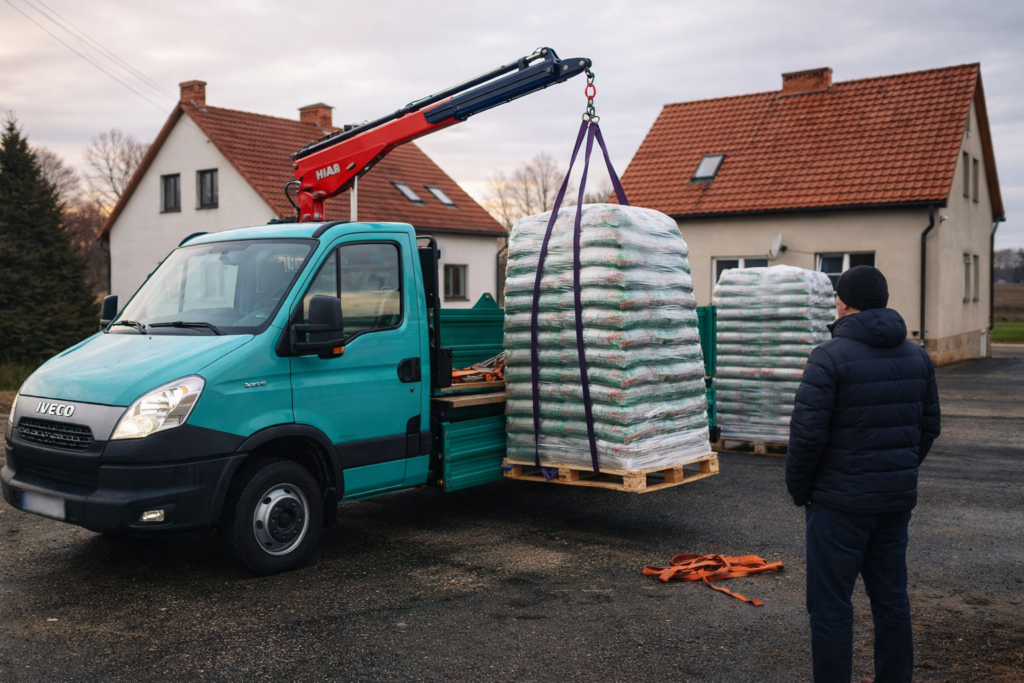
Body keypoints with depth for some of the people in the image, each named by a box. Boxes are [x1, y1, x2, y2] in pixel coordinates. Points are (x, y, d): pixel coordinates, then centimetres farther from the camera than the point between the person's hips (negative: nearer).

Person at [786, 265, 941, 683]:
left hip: (841, 501, -7)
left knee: (830, 604, 2)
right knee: (891, 597, 17)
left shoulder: (830, 357, -15)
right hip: (897, 499, 7)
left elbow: (807, 433, -17)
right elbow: (929, 426, 13)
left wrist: (799, 489, -4)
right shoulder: (916, 356, 7)